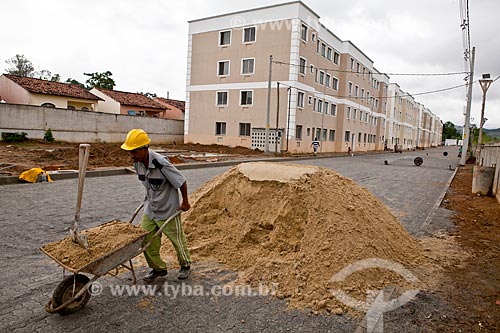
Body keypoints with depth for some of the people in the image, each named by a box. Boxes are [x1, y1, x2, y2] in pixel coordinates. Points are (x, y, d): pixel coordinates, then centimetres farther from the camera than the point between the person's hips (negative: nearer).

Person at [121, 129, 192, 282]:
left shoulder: (162, 164, -31)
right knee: (145, 240, 6)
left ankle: (185, 265, 38)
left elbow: (181, 182, -19)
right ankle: (158, 268, 28)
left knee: (177, 240, 13)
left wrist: (185, 202, -6)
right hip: (150, 209, 6)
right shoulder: (138, 162, -8)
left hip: (168, 211, -6)